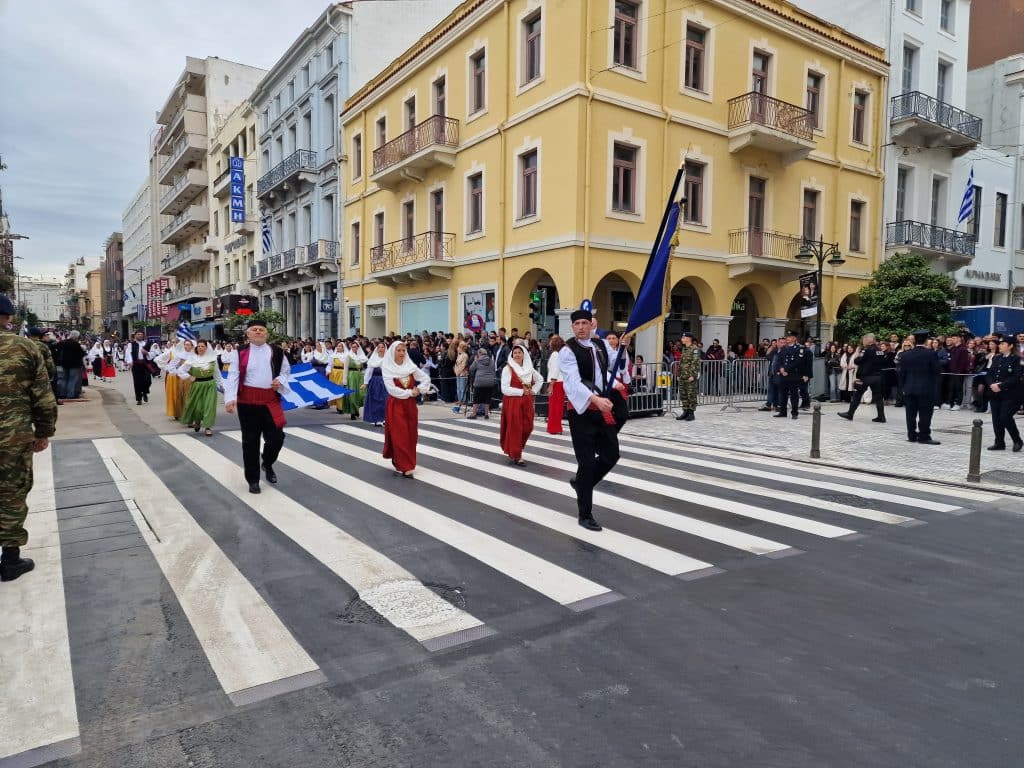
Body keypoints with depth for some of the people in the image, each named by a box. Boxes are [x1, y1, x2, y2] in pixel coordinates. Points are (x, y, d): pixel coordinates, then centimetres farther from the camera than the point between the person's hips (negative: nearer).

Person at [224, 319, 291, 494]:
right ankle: (253, 479, 17)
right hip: (248, 400, -2)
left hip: (271, 399, 2)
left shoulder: (277, 351, 5)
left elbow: (286, 370, 16)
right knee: (250, 441, 5)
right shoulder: (239, 352, -1)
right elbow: (233, 376, -7)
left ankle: (267, 464, 34)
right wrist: (230, 398, -19)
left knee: (276, 437, 2)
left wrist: (280, 381, -6)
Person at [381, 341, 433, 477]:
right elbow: (391, 389, -17)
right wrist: (409, 392, -15)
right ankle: (404, 466, -2)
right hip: (395, 405, -5)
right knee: (399, 436, -6)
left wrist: (419, 390, -7)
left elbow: (426, 378, 9)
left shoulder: (410, 366, 4)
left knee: (411, 435, 7)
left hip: (410, 404, 5)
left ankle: (398, 461, 24)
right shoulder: (387, 368, -8)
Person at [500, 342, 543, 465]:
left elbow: (540, 380, 25)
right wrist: (521, 392, -15)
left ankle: (513, 451, 29)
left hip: (527, 402, 5)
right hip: (512, 402, -5)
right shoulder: (507, 369, -8)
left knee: (527, 428, 6)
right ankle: (516, 456, 6)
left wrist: (534, 391, 9)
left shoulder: (529, 368, 8)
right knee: (514, 428, -3)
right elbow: (505, 389, -15)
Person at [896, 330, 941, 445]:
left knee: (911, 413, 7)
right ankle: (924, 437, -1)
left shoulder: (905, 354, 2)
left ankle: (912, 435, 10)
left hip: (909, 388, 3)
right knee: (925, 414, 0)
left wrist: (902, 387, 10)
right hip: (926, 388, -3)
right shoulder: (931, 354, -9)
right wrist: (933, 385, 12)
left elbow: (900, 372, 3)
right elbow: (936, 372, -5)